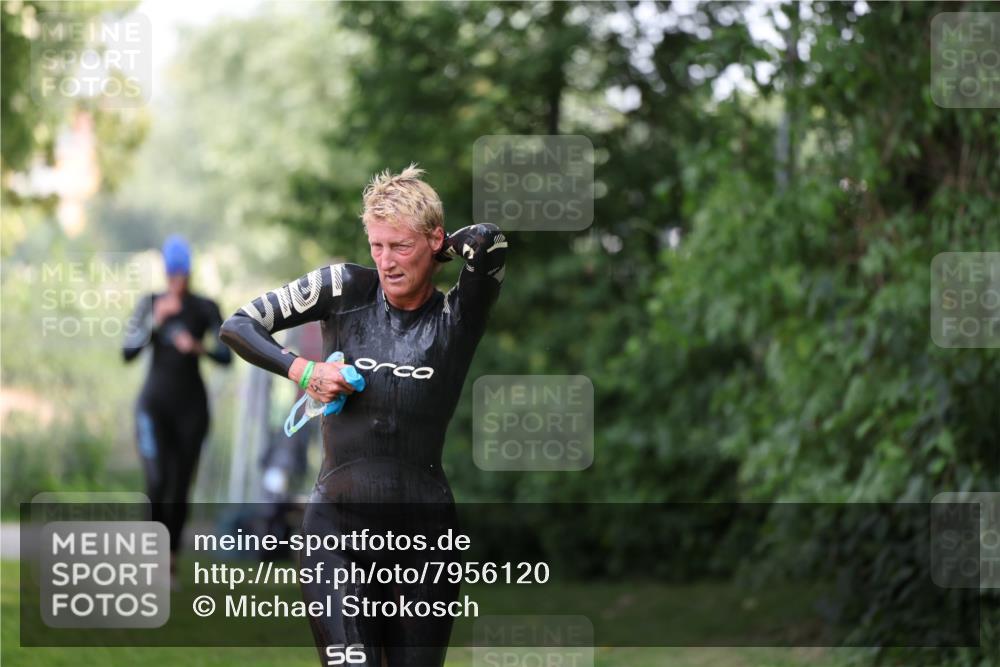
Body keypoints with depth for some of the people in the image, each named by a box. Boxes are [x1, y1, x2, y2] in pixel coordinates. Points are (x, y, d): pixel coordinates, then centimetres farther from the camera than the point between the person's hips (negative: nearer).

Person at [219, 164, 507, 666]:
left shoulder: (458, 318, 0)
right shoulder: (345, 289, 3)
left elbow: (488, 240, -17)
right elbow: (238, 326, 6)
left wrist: (432, 255, 1)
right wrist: (303, 370, -8)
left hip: (422, 531, 0)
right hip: (336, 528, 0)